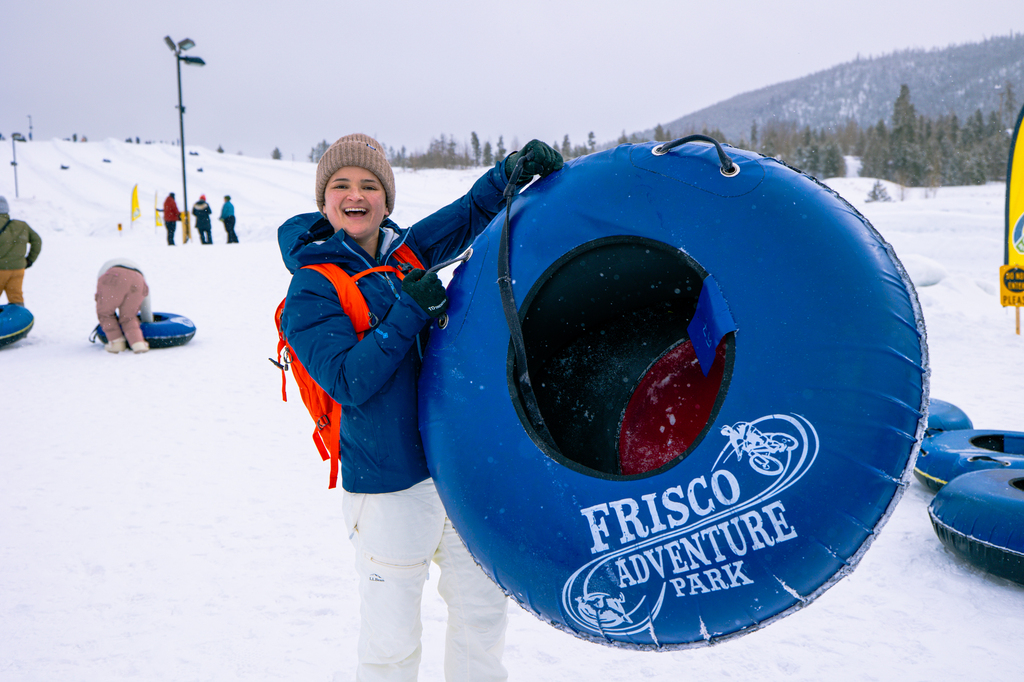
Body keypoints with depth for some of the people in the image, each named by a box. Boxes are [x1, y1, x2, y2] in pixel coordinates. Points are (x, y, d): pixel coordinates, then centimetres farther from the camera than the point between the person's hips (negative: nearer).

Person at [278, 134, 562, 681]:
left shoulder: (405, 251, 5)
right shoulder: (311, 290, -10)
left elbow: (471, 212, 10)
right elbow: (350, 381, -19)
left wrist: (515, 168, -8)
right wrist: (410, 311, -22)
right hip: (389, 483, -6)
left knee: (482, 607, 19)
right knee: (390, 637, 7)